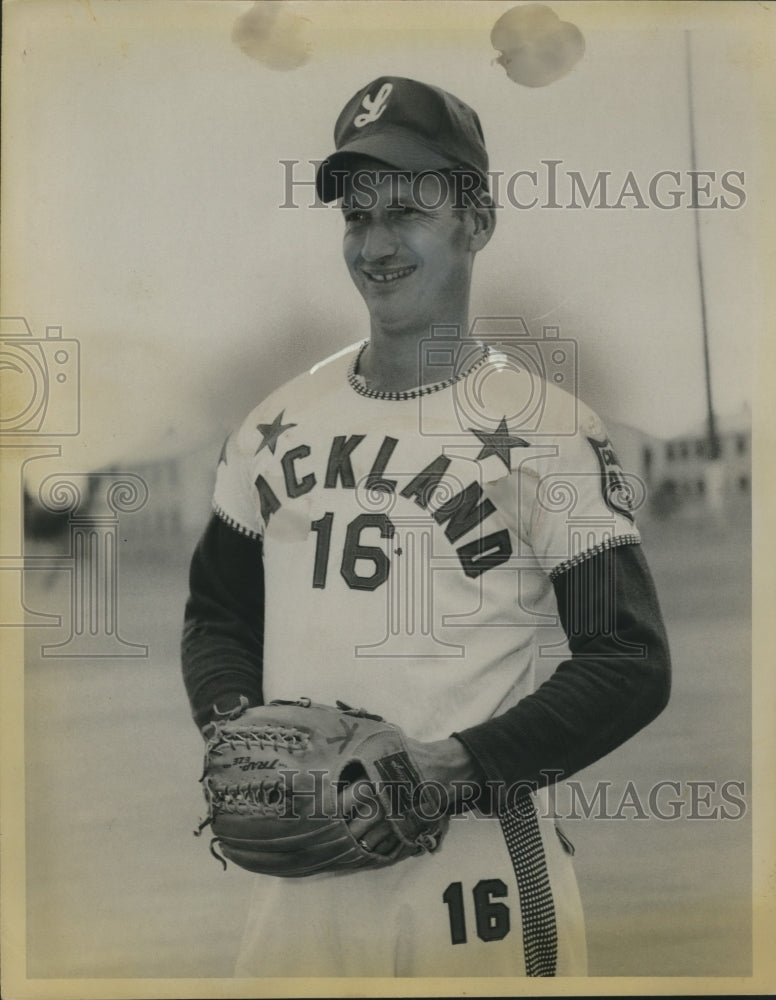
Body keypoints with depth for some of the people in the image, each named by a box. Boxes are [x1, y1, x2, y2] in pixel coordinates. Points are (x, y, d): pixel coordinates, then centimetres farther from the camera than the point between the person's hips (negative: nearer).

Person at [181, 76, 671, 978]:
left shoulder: (547, 428, -7)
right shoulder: (278, 424, 8)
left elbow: (632, 665, -8)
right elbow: (218, 610, 18)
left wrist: (456, 765, -17)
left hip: (476, 875, -4)